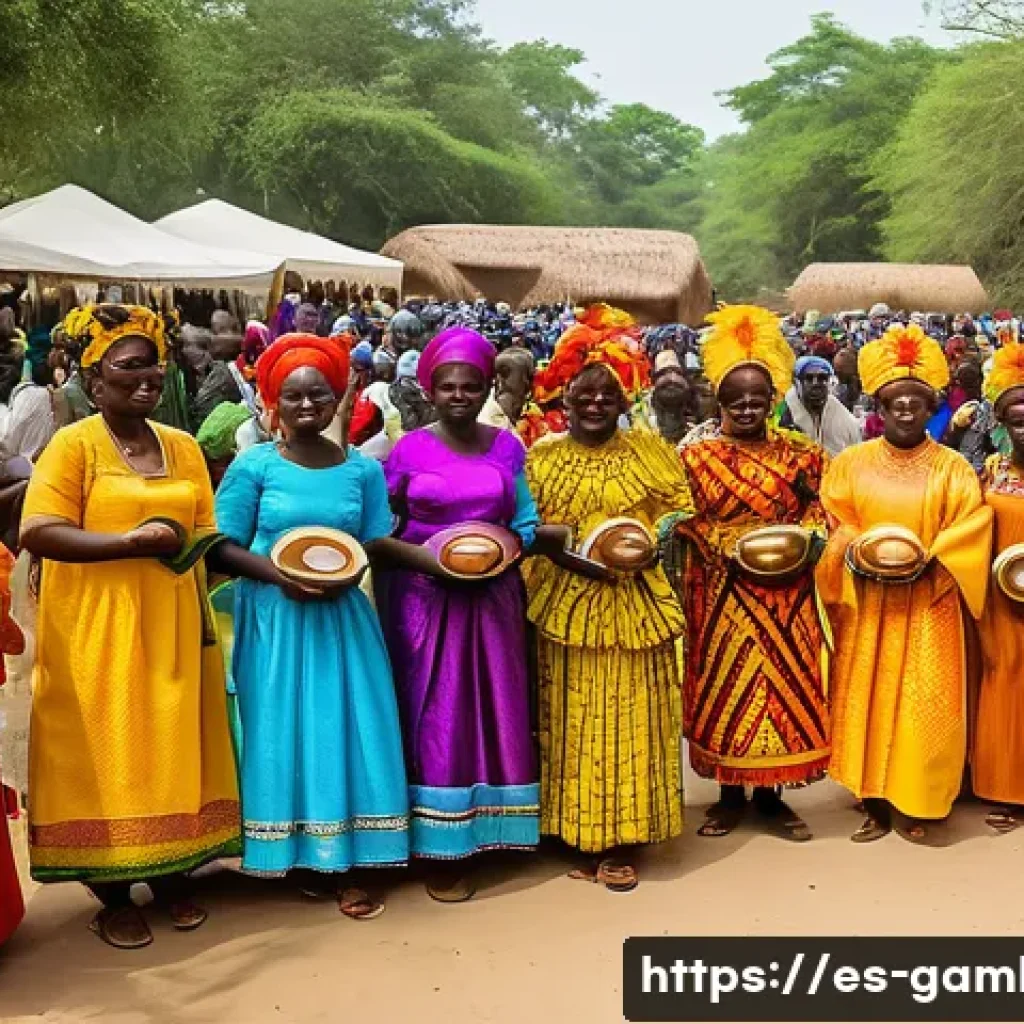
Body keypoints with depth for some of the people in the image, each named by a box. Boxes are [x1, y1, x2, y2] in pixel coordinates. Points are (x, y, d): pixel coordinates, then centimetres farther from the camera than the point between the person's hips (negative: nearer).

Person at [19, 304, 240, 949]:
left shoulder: (183, 446, 11)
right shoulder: (73, 445, -5)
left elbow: (205, 534, 17)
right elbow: (38, 533, -15)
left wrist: (185, 546, -4)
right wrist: (133, 541, -19)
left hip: (173, 625, 5)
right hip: (97, 630, -4)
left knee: (173, 748, 10)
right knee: (105, 755, 4)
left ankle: (173, 876, 27)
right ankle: (113, 898, 18)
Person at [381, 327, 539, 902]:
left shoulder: (507, 447, 4)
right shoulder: (410, 449, -2)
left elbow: (526, 524, 9)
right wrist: (424, 558, -14)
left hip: (491, 596, 2)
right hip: (425, 596, -2)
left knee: (488, 712, 8)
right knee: (433, 717, 2)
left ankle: (478, 832, 21)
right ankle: (440, 845, 10)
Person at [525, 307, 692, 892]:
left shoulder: (650, 451, 4)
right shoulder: (542, 457, 6)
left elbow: (678, 516, 7)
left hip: (635, 605, 0)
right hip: (566, 607, 0)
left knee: (631, 718, 4)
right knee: (575, 720, 5)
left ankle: (622, 843, 14)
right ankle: (581, 835, 17)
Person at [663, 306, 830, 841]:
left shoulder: (797, 452, 5)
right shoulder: (696, 455, -2)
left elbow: (818, 506, 10)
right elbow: (683, 521, -3)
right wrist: (729, 549, -17)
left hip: (785, 592, 2)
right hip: (724, 591, -2)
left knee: (784, 682, 7)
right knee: (727, 685, 5)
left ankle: (771, 793, 20)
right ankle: (731, 793, 19)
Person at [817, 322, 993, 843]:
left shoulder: (953, 467, 1)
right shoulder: (852, 462, 5)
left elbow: (970, 529, -4)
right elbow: (832, 525, 4)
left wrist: (927, 561, -18)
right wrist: (855, 556, -14)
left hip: (926, 604, -1)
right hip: (867, 603, 1)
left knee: (922, 702, -1)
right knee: (867, 698, 4)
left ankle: (913, 804, 13)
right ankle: (875, 803, 14)